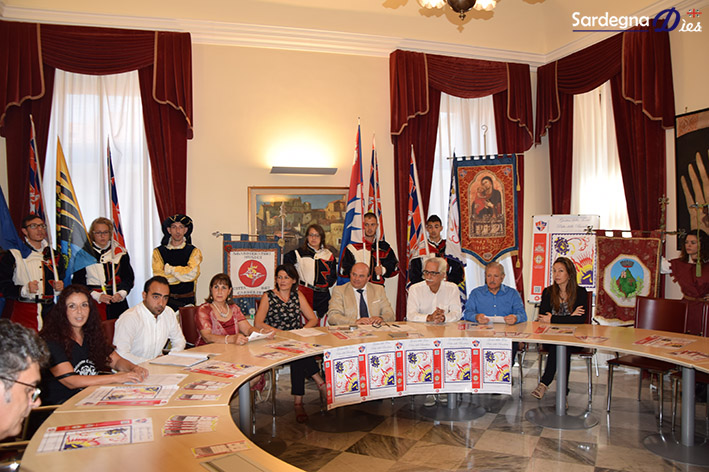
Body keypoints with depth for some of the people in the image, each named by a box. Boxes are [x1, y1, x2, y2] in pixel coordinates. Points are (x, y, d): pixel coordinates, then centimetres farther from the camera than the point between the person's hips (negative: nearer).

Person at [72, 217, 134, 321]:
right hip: (94, 304, -2)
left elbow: (128, 277, 9)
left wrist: (121, 293, -10)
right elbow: (78, 281, 1)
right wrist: (97, 295, -12)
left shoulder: (120, 252, 12)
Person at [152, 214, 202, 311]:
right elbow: (158, 277, -4)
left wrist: (169, 269, -3)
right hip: (166, 300, 0)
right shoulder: (158, 252, 7)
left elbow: (192, 274, -9)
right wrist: (182, 274, -6)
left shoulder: (194, 251, 6)